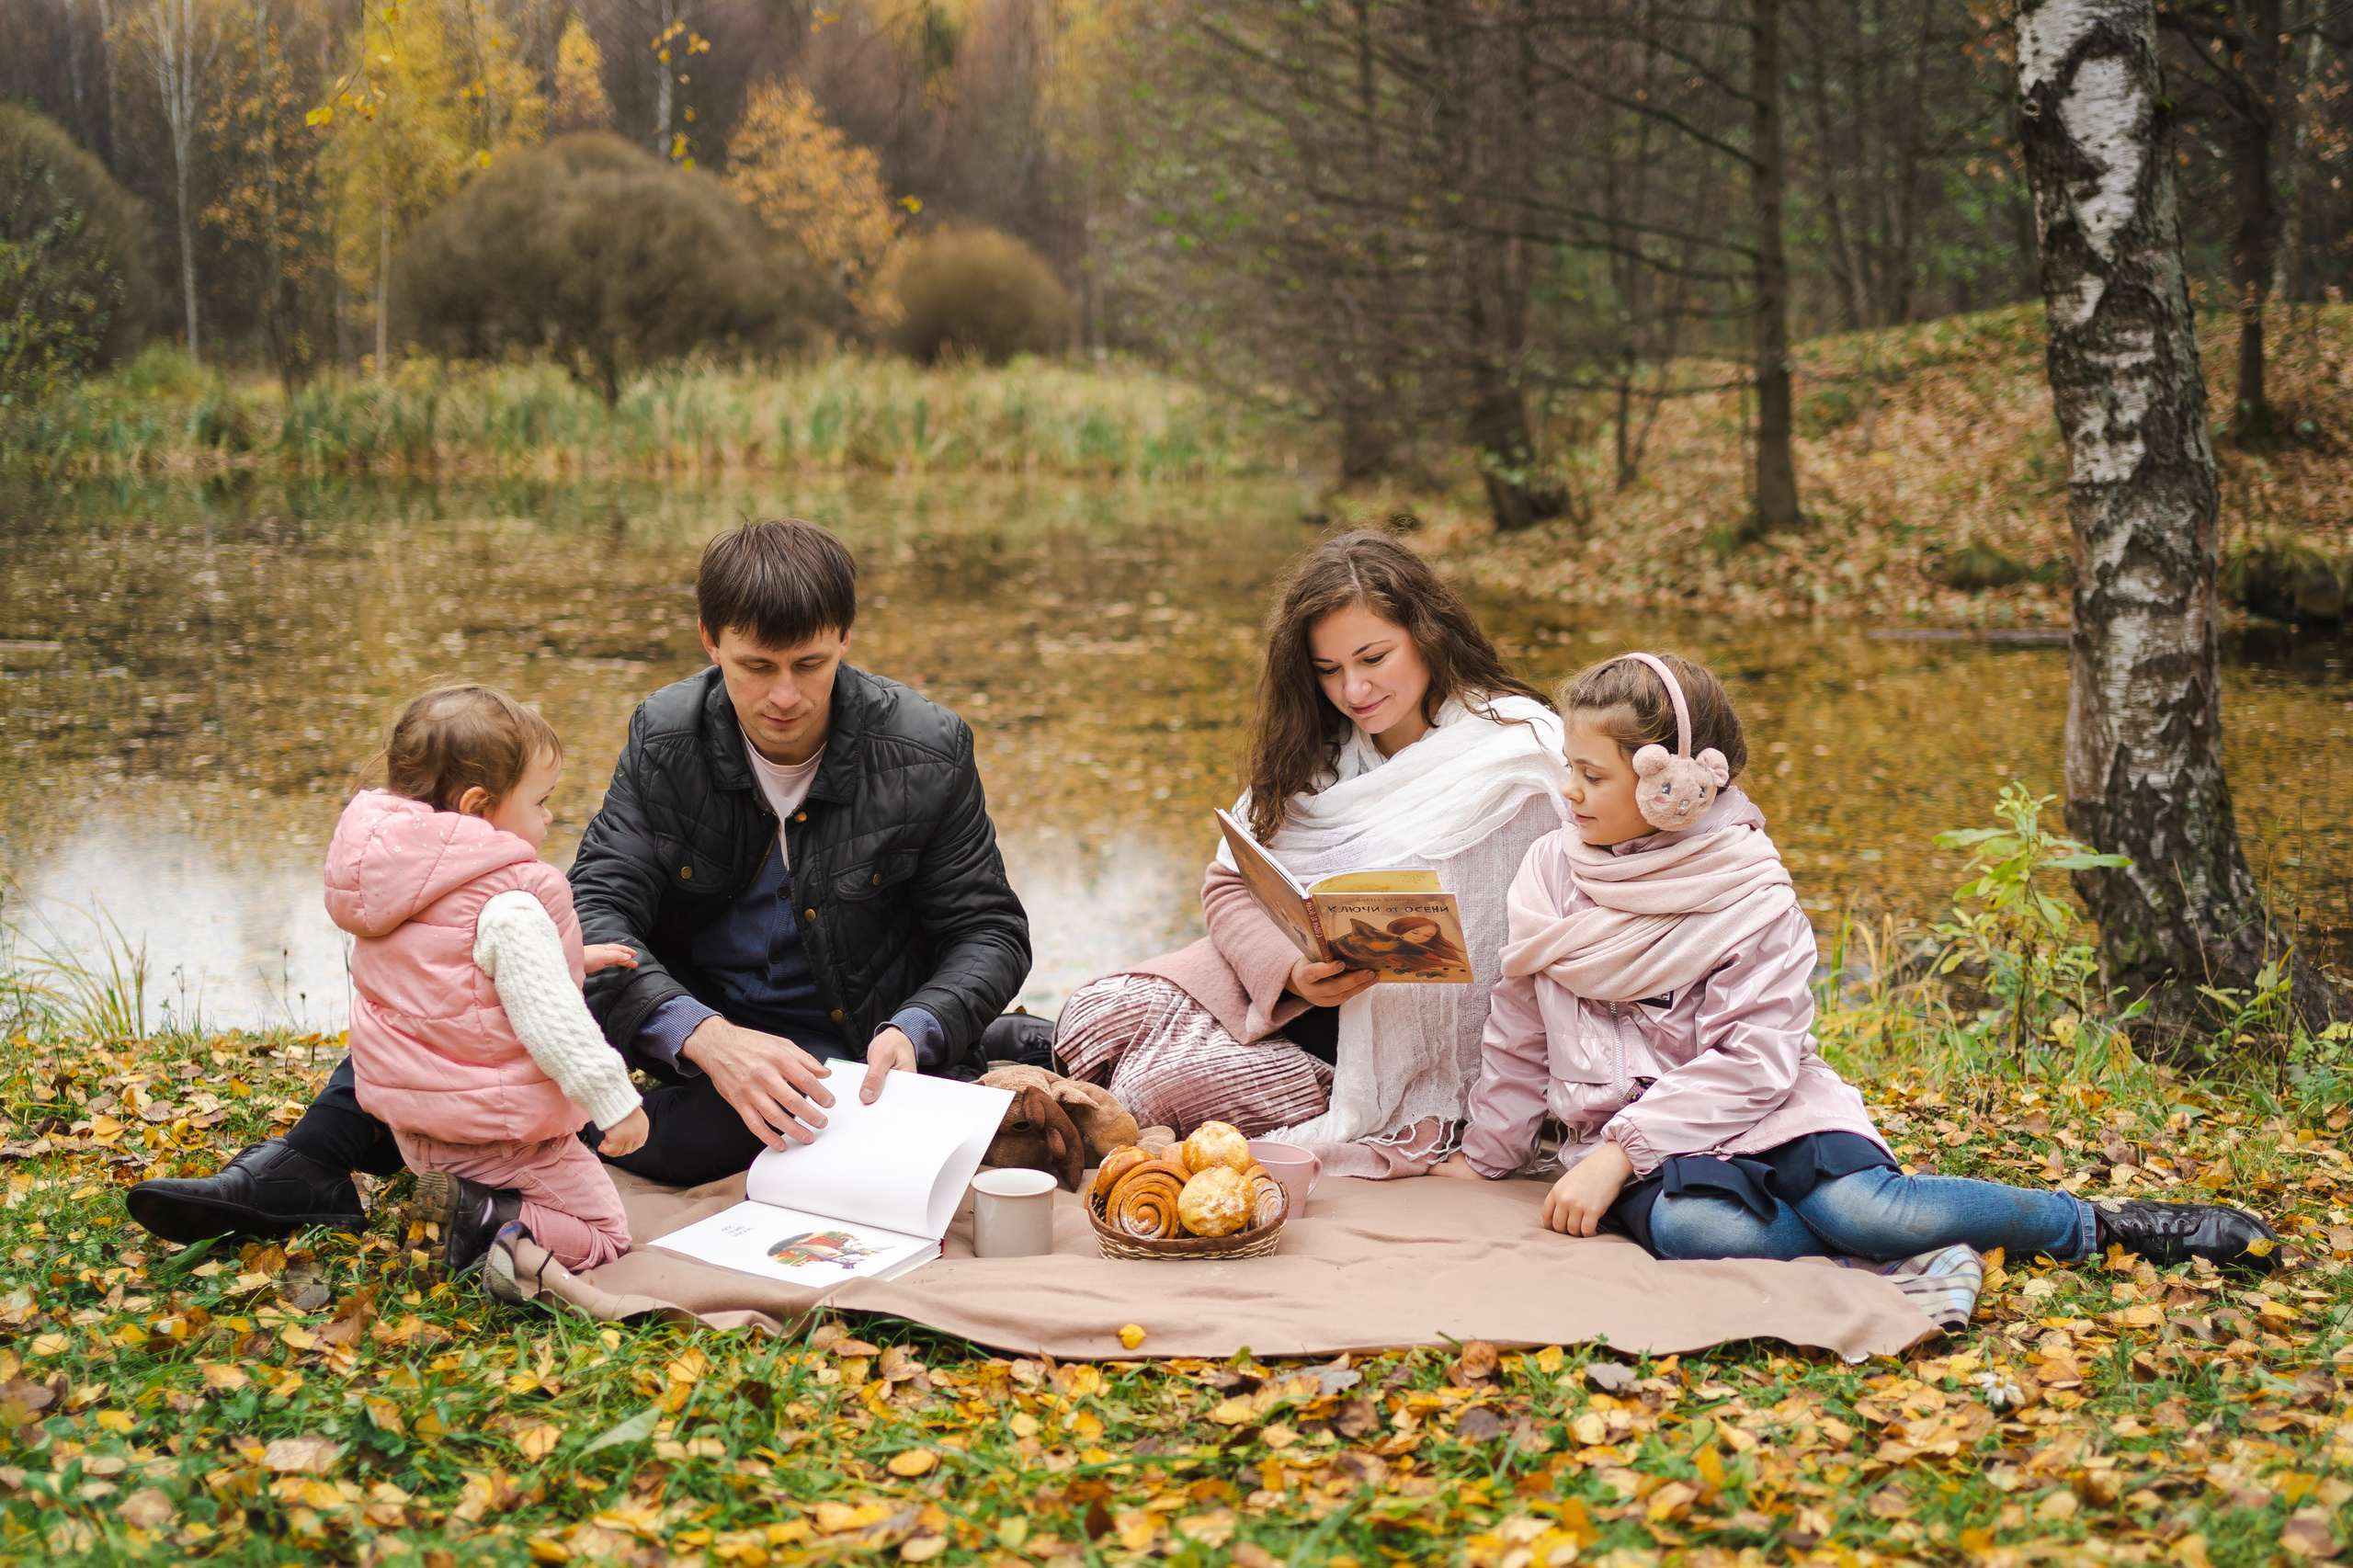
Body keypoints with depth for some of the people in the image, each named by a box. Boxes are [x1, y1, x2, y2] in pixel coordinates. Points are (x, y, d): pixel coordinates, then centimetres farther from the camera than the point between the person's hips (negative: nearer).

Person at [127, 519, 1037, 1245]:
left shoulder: (927, 753, -16)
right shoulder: (665, 737, -11)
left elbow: (989, 929, -8)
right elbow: (599, 910, -20)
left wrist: (912, 1034, -30)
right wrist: (708, 1038, -39)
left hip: (839, 1036, -3)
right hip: (693, 1015, 4)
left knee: (685, 1141, -39)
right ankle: (311, 1166, -19)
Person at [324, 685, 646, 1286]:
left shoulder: (392, 878, 5)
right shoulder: (511, 903, -23)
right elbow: (550, 1020, -25)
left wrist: (568, 960, 23)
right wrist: (616, 1101, -18)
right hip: (495, 1131, -9)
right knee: (604, 1231, 0)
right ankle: (482, 1218, -18)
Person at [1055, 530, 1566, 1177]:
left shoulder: (1520, 756, -9)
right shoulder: (1315, 748, 10)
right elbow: (1231, 882, 4)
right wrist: (1291, 970, -16)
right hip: (1279, 992, 6)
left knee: (1176, 1082, -24)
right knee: (1096, 1013, -19)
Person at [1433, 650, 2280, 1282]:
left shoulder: (1753, 898, -8)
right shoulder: (1553, 873, 5)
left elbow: (1747, 1064, -15)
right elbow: (1521, 1037, 14)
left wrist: (1617, 1154, -22)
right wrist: (1480, 1160, 16)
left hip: (1759, 1116, -2)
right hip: (1625, 1131, 2)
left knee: (1856, 1207, -32)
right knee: (1687, 1228, -35)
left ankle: (2097, 1223, -9)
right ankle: (1915, 1245, -22)